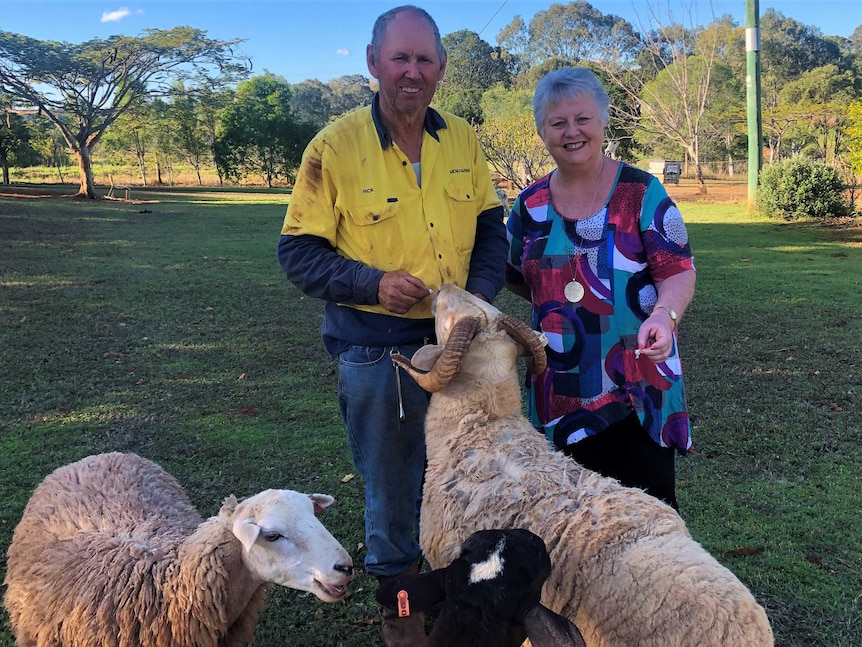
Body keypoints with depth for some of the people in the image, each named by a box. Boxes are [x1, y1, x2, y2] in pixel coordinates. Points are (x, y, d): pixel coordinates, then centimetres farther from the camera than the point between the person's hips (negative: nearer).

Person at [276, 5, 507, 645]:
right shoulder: (336, 146, -11)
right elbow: (299, 253, -9)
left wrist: (481, 294, -6)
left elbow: (491, 229, 10)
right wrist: (373, 283, -23)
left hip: (458, 341, 4)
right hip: (377, 348, -4)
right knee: (391, 486, 12)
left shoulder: (463, 140, 1)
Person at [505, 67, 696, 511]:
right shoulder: (530, 205, 7)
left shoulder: (642, 193, -5)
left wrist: (664, 313, -26)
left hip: (637, 388, -3)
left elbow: (678, 272, -11)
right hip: (560, 391, 4)